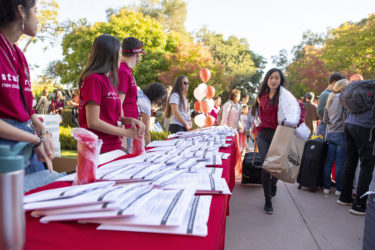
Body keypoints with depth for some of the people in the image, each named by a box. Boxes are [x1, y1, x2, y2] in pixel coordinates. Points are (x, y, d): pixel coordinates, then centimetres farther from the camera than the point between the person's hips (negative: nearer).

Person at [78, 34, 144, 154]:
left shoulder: (108, 80, 12)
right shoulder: (94, 79, -14)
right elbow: (93, 122, -18)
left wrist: (127, 120, -1)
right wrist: (126, 132, -13)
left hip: (113, 147, 8)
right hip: (99, 151, -8)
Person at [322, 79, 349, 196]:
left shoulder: (330, 99, 15)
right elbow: (345, 117, -16)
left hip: (330, 134, 7)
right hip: (341, 133, -7)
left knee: (328, 161, 8)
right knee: (340, 162, 0)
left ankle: (326, 187, 13)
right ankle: (339, 188, 6)